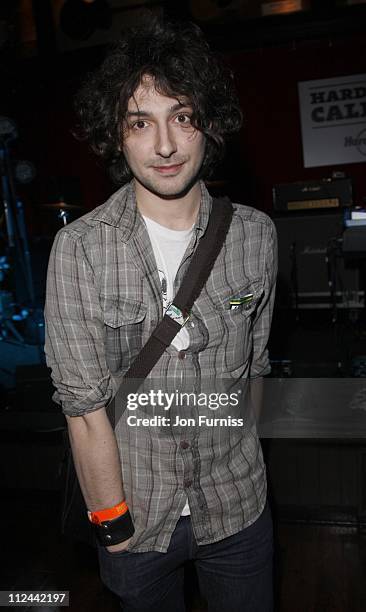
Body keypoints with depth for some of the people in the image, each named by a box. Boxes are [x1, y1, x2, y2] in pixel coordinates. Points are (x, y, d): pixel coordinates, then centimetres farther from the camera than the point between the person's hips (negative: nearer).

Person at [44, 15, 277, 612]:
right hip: (134, 516, -1)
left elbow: (253, 365, 3)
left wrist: (230, 469, 9)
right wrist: (114, 523, -11)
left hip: (237, 505, 2)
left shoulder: (255, 234, -8)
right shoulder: (79, 248, -16)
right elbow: (84, 404, -14)